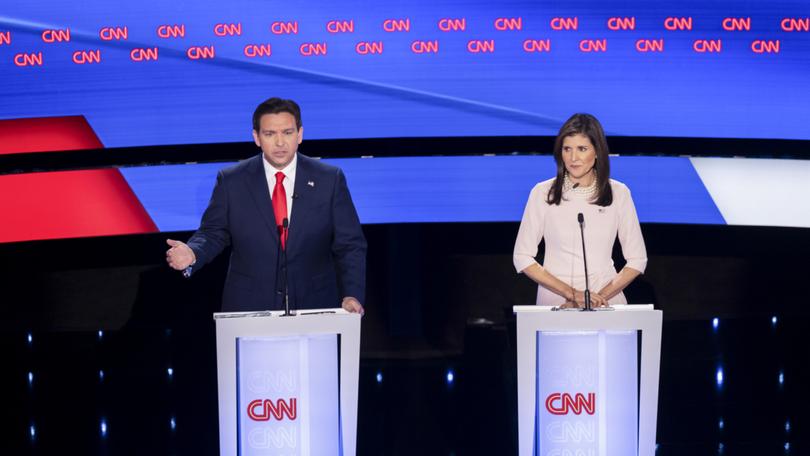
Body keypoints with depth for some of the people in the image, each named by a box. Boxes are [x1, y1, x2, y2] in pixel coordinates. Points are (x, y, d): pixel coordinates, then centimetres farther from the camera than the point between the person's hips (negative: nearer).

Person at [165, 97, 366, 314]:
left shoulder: (329, 180, 0)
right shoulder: (231, 181, 1)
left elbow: (350, 245, 0)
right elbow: (213, 234, 7)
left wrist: (352, 296, -13)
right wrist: (192, 254, -16)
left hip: (314, 309, 0)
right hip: (249, 309, 0)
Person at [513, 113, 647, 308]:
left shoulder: (618, 193, 4)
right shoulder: (543, 193, 1)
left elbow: (637, 259, 7)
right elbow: (522, 257, 1)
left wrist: (601, 296, -7)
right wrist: (571, 293, -8)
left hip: (606, 295, 0)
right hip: (554, 300, 0)